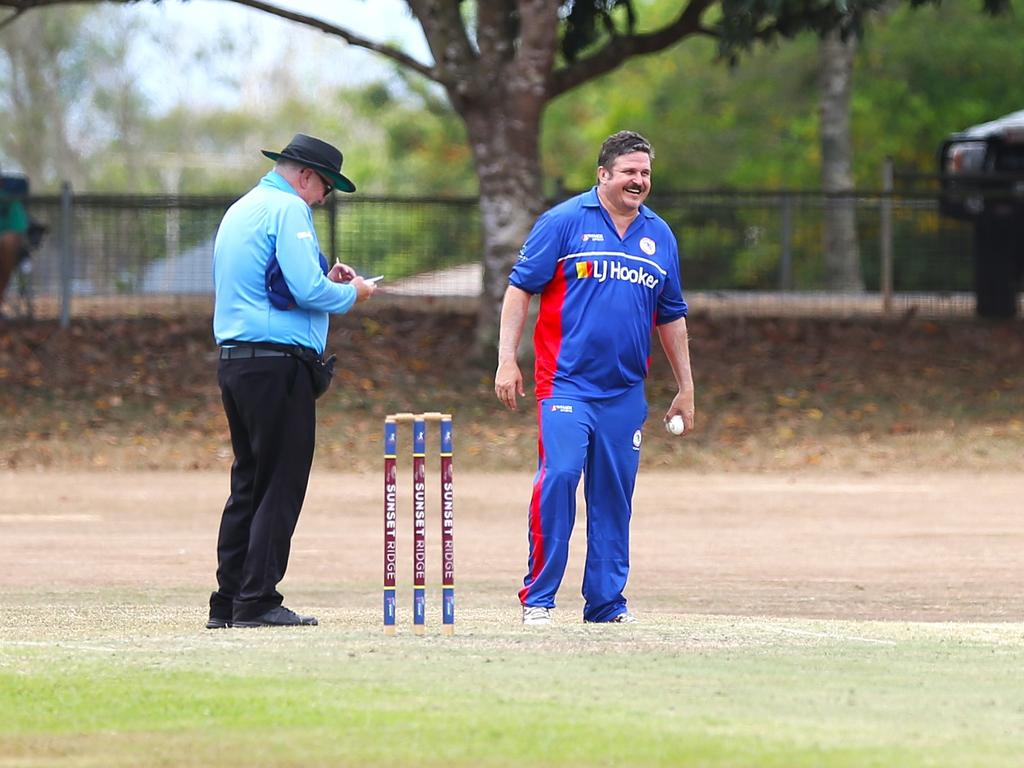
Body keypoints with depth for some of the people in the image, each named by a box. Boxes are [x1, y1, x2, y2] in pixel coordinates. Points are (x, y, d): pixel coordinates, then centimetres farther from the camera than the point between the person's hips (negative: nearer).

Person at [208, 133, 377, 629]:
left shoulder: (239, 211, 21)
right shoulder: (288, 209, -9)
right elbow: (307, 290, -18)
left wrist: (325, 280, 21)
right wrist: (351, 294, 0)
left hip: (233, 361, 9)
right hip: (279, 364, -9)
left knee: (249, 482, 13)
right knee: (281, 486, -7)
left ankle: (228, 603, 11)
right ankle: (257, 602, -10)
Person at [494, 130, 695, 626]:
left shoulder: (659, 237, 13)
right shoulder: (565, 222, -1)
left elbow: (671, 317, 20)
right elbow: (521, 287, -1)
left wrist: (685, 389, 20)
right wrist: (506, 360, -9)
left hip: (626, 393, 5)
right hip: (566, 383, -5)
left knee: (614, 497, 6)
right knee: (558, 476, -18)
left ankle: (606, 602, 14)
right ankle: (537, 598, -11)